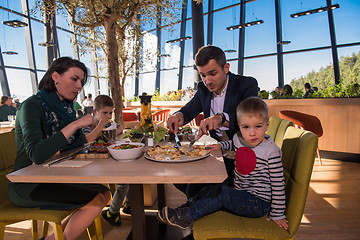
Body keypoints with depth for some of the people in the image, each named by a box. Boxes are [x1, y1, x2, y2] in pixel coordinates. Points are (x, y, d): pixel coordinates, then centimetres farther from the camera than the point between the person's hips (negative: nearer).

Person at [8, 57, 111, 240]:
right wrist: (75, 124, -28)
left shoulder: (65, 106, 7)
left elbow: (77, 141, 10)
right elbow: (36, 155, -30)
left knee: (104, 193, -7)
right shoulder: (32, 106, -16)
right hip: (27, 186, -7)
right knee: (96, 200, -20)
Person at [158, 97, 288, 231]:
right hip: (240, 196, 7)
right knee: (207, 191, -10)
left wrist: (277, 215, -9)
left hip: (259, 203, -7)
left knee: (221, 192, -25)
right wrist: (221, 145, 10)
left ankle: (186, 217, -15)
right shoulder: (239, 138, -3)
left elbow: (278, 184, -13)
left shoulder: (271, 152, -20)